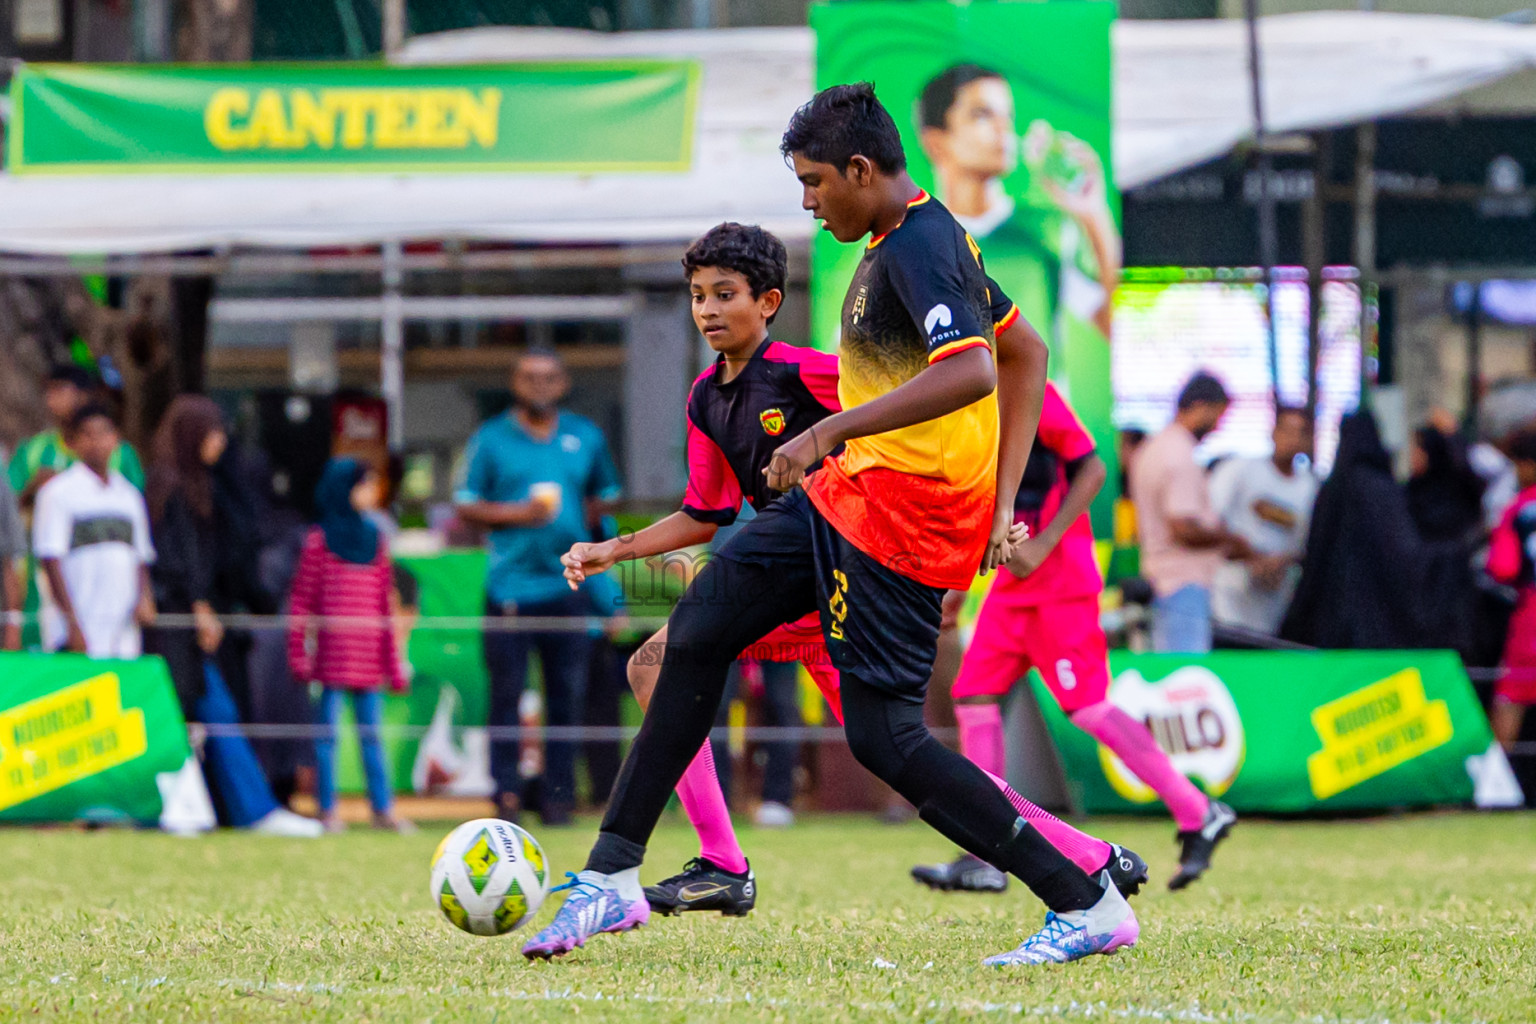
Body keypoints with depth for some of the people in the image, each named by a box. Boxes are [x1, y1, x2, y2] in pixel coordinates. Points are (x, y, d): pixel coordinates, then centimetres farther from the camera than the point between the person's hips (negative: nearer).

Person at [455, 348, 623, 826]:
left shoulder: (586, 438, 13)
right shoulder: (490, 440, 5)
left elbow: (605, 497, 23)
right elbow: (467, 505, 5)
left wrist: (581, 520, 3)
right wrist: (517, 514, -10)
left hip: (568, 584, 2)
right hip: (510, 585, -2)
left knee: (567, 694, 0)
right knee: (506, 692, -5)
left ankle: (558, 794, 5)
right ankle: (506, 791, -1)